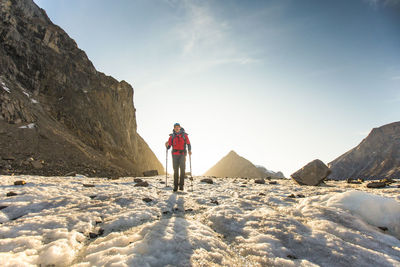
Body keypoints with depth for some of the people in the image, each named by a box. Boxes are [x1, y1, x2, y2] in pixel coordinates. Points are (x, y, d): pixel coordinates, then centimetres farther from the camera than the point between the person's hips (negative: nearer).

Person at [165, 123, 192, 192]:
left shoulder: (184, 135, 2)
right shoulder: (172, 136, 5)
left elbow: (188, 144, 6)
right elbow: (168, 147, 5)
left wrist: (189, 150, -12)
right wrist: (167, 145, -18)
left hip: (182, 155, -1)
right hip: (175, 155, 1)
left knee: (182, 169, -13)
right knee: (175, 170, -2)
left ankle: (181, 185, -5)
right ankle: (175, 186, 6)